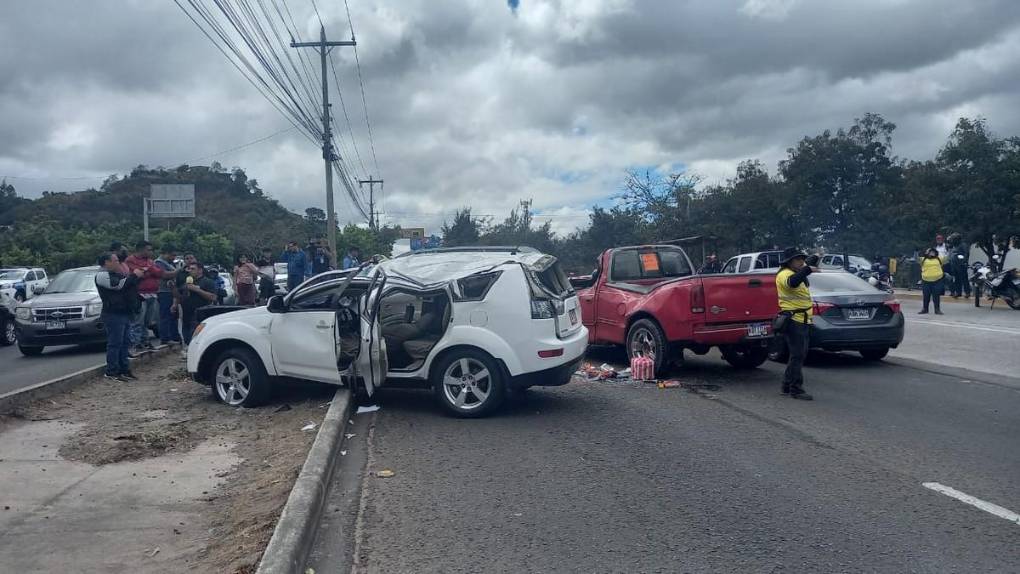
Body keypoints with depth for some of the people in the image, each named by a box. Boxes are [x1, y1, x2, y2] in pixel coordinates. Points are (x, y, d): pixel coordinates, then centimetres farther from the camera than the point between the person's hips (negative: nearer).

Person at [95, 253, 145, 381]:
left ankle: (124, 369, 15)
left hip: (124, 313, 10)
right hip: (114, 314, -10)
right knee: (115, 343, -8)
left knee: (125, 342, 10)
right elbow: (120, 285, -22)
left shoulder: (115, 274, 24)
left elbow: (130, 284, 25)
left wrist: (138, 275, 10)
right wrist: (134, 275, -12)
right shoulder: (102, 275, -8)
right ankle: (111, 372, -5)